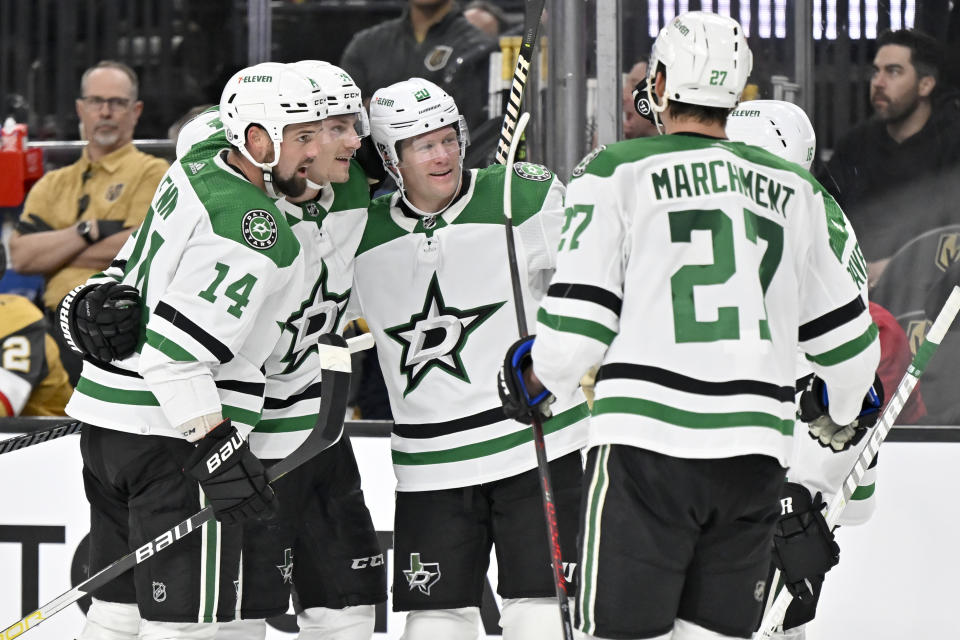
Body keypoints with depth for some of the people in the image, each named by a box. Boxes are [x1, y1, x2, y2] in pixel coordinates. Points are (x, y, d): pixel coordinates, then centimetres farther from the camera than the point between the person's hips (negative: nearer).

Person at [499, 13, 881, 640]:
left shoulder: (617, 172, -1)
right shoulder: (797, 190, 12)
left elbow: (576, 325, -5)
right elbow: (846, 334, 16)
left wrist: (538, 378, 17)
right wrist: (846, 412, 36)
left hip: (647, 443, -4)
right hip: (757, 447, 4)